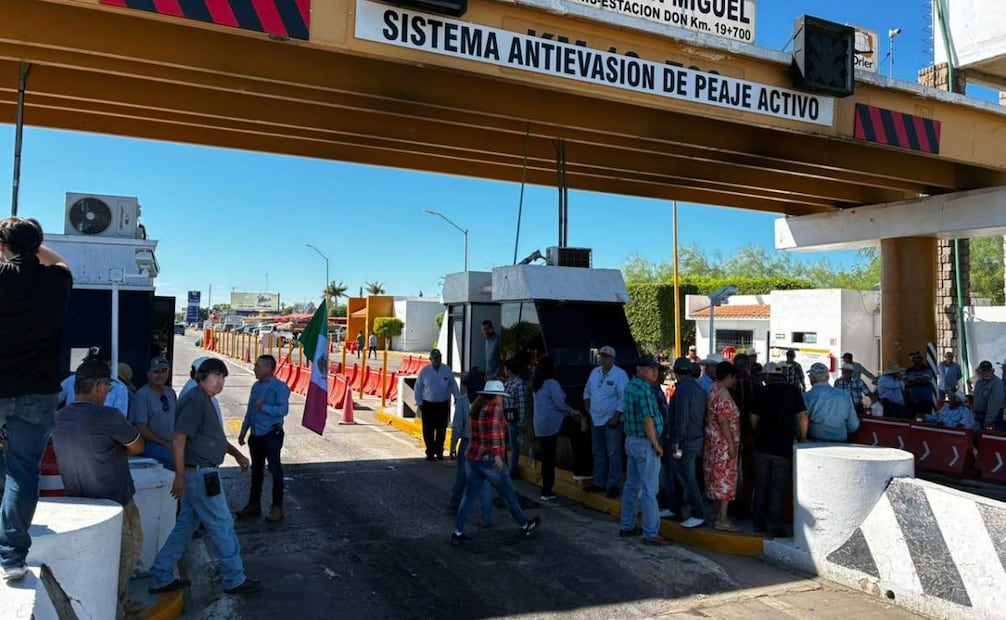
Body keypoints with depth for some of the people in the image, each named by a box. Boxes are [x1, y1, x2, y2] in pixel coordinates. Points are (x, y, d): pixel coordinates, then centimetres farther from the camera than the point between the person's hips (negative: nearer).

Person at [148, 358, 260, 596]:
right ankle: (234, 580, 11)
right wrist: (180, 476, -24)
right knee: (222, 525, 0)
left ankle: (161, 578, 24)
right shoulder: (195, 400, -18)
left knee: (185, 525, 16)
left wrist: (237, 453, 21)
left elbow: (214, 436, 26)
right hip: (200, 475, -10)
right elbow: (178, 438, -24)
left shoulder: (205, 401, 14)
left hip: (198, 475, 10)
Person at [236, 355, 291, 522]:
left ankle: (277, 507, 8)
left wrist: (264, 407, -24)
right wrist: (244, 430, 18)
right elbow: (250, 410, 18)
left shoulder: (280, 387, -12)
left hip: (272, 435, -7)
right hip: (255, 435, 7)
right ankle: (254, 505, 26)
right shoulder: (256, 386, 12)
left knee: (275, 470, 0)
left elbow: (283, 409, -22)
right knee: (256, 470, 15)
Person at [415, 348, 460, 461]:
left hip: (443, 405, 1)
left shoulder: (447, 371, 1)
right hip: (428, 404, -1)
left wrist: (458, 398, 3)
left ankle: (439, 452, 17)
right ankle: (430, 452, 13)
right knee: (428, 430, 1)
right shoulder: (424, 371, -2)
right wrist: (419, 403, 0)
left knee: (441, 430, 4)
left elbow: (453, 385, 10)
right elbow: (418, 388, 3)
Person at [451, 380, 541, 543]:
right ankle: (524, 525, 25)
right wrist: (497, 454, -24)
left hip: (472, 458, 7)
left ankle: (458, 532, 9)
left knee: (469, 496, 10)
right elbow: (493, 431, -23)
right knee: (508, 494, 9)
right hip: (490, 460, -7)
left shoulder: (478, 408, 11)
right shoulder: (495, 408, -12)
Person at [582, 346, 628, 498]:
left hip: (612, 421, -7)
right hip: (596, 419, 7)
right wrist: (587, 407, 11)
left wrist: (616, 417, -19)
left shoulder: (620, 375, -13)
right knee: (598, 453, 15)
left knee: (613, 454, -2)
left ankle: (613, 485, 5)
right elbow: (587, 391, 21)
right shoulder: (595, 372, 8)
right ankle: (599, 482, 26)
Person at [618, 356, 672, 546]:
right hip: (645, 444, -10)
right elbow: (647, 420, -23)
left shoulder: (630, 386, 10)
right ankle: (651, 533, 0)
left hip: (631, 441, 10)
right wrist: (656, 445, -14)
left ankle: (627, 526, 24)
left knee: (632, 486, 16)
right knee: (649, 490, -5)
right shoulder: (643, 389, -19)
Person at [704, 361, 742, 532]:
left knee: (719, 477, 15)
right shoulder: (723, 393, -18)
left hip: (715, 440, 10)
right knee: (725, 479, -6)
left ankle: (720, 513, 23)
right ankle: (722, 519, -4)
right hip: (723, 442, -10)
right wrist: (731, 444, -21)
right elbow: (723, 420, -22)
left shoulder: (715, 389, 12)